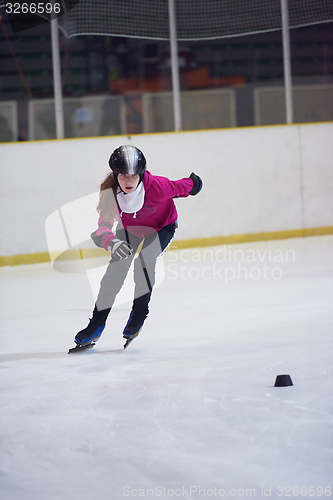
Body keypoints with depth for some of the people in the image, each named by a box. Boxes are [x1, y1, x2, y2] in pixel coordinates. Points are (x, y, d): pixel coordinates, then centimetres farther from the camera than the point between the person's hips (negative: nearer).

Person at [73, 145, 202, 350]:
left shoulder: (156, 186, -39)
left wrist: (192, 184, 6)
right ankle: (97, 324, 1)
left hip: (162, 225, -3)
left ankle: (139, 315, -3)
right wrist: (111, 243, -63)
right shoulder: (109, 193, -33)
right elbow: (103, 226, -40)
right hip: (130, 226, 3)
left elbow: (178, 187, -17)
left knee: (145, 261, -24)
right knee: (117, 267, -7)